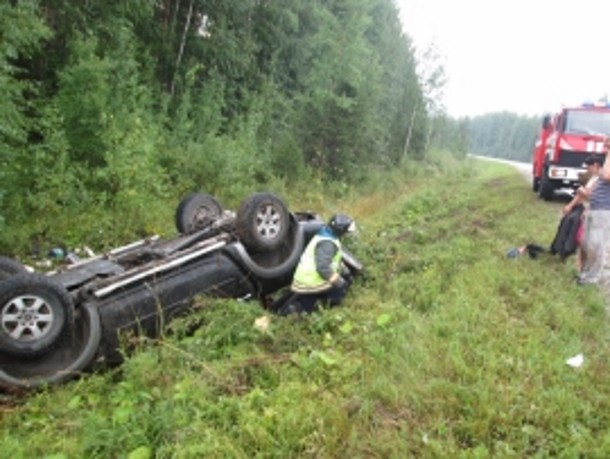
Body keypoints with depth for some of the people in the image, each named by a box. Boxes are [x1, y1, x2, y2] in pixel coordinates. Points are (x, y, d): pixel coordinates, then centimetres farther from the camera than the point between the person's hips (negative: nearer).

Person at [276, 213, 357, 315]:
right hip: (311, 283, -10)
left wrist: (343, 270, 17)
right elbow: (323, 267, -31)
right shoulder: (327, 243, -22)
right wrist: (339, 282, -25)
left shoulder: (325, 236, 10)